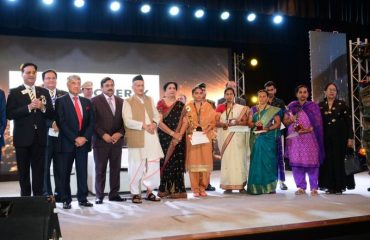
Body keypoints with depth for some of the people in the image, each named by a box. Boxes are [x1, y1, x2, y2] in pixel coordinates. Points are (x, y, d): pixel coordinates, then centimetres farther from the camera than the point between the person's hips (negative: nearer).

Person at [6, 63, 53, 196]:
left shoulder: (44, 92, 8)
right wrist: (29, 107, -21)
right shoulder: (14, 92, -1)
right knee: (23, 173, 9)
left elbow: (51, 114, 4)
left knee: (39, 172, 7)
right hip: (22, 138, -2)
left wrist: (42, 107, -15)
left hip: (39, 138, 2)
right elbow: (10, 114, -12)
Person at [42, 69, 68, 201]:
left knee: (60, 167, 7)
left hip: (61, 135, 2)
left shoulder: (64, 94, 11)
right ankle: (46, 194, 12)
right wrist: (52, 124, -15)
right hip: (45, 135, -2)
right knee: (45, 167, 3)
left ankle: (59, 193, 15)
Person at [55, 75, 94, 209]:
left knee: (82, 172, 4)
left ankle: (83, 198, 11)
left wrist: (85, 137, -6)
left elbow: (91, 122, 9)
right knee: (65, 172, 3)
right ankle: (66, 200, 10)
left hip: (83, 142, 4)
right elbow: (61, 123, -9)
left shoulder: (86, 102, 14)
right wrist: (74, 139, -14)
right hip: (67, 142, -3)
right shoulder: (61, 101, 0)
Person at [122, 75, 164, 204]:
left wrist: (154, 123, -8)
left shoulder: (150, 100, 18)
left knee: (153, 164, 4)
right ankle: (135, 193, 8)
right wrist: (144, 125, -18)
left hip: (152, 137, 5)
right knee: (136, 166, -2)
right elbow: (128, 121, -11)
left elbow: (156, 115, 14)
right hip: (137, 138, -5)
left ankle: (149, 191, 16)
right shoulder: (128, 102, 0)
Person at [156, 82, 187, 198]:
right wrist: (172, 133, -13)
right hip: (164, 138, -1)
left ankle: (177, 190, -1)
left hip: (178, 138, 1)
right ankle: (165, 189, 4)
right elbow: (159, 122, -5)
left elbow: (182, 122, 1)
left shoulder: (180, 105, 8)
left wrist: (176, 137, -12)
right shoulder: (160, 104, 4)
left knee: (176, 163, -2)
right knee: (165, 162, -2)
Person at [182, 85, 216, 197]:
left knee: (205, 160, -1)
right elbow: (185, 122, -1)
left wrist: (207, 129, -12)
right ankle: (195, 189, 3)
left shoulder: (208, 106, 9)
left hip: (205, 136, 1)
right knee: (193, 161, -2)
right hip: (192, 137, -1)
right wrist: (180, 134, -15)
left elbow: (213, 121, 6)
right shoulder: (188, 107, 7)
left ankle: (202, 187, 9)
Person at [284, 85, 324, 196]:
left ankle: (314, 188, 0)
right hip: (295, 139, 2)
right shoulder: (291, 106, 12)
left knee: (311, 162, -6)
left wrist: (308, 130, -16)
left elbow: (318, 123, -1)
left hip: (310, 138, -2)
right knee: (296, 162, -2)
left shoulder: (313, 106, 7)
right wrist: (291, 120, -8)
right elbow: (285, 121, 14)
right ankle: (301, 187, 5)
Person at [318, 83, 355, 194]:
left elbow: (349, 121, -2)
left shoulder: (342, 104, 1)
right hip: (326, 138, 2)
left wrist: (350, 138, -9)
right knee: (328, 160, 2)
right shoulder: (320, 105, 6)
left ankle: (339, 186, 6)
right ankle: (331, 186, 9)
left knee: (339, 160, -1)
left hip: (340, 137, -2)